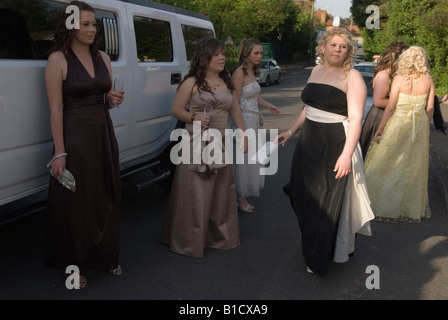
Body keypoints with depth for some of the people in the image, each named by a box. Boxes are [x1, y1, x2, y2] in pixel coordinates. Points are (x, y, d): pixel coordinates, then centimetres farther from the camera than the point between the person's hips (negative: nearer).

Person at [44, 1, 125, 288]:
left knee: (107, 198, 12)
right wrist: (60, 152, -15)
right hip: (74, 137, -5)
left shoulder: (103, 58, 8)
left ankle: (106, 256, 30)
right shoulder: (58, 59, -8)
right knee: (76, 202, 5)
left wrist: (113, 99, -7)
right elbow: (56, 108, -12)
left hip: (104, 134, 6)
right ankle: (76, 264, 22)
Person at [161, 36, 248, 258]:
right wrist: (194, 118, -21)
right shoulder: (192, 83, -6)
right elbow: (176, 109, -4)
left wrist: (243, 134, 13)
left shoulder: (227, 82, 12)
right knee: (195, 196, -1)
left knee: (220, 194, 12)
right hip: (196, 145, -6)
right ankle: (190, 241, 13)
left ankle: (219, 236, 28)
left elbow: (235, 110, 18)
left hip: (221, 144, 6)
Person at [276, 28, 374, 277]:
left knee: (330, 201, 5)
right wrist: (291, 131, 17)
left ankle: (321, 258, 23)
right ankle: (311, 245, 38)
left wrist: (347, 154, -27)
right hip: (309, 142, 7)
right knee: (305, 196, 14)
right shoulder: (316, 71, 11)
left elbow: (355, 118, -19)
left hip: (335, 145, -7)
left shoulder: (352, 77, -11)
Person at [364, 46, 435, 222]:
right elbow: (430, 109, 4)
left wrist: (380, 128, -5)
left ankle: (382, 205, 12)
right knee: (414, 167, 14)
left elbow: (390, 106, -12)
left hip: (399, 123, -4)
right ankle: (413, 207, 26)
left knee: (389, 164, 6)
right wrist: (424, 128, 18)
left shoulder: (399, 79, -11)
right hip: (420, 125, 4)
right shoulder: (428, 80, 0)